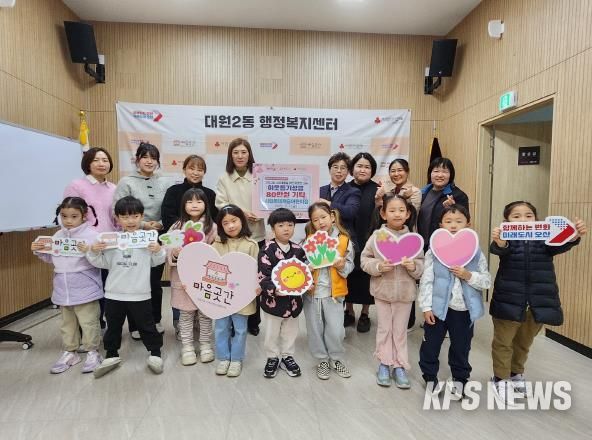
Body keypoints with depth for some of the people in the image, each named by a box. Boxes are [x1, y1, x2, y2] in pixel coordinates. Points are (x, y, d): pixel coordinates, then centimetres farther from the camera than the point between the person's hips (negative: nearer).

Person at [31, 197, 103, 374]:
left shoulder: (92, 235, -13)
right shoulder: (58, 236, 6)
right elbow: (51, 259, 17)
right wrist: (39, 251, 1)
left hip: (85, 289, -6)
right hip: (63, 289, 6)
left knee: (88, 322, 4)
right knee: (67, 323, 18)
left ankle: (92, 352, 18)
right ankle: (69, 352, 32)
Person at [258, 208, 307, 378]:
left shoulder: (298, 250, -1)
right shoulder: (267, 250, -14)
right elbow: (263, 276, -17)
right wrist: (274, 290, -29)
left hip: (293, 300, 4)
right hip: (272, 300, -3)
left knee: (290, 332, 19)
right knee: (272, 333, 14)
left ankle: (287, 356, 39)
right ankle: (272, 358, 35)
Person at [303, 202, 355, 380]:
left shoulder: (344, 239, -5)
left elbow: (350, 264, 3)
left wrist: (342, 266, -17)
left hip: (334, 292, -1)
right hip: (312, 292, 1)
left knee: (336, 330, 4)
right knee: (315, 330, 13)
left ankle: (337, 359, 30)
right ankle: (322, 360, 34)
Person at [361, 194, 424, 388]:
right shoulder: (377, 235, -7)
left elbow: (421, 263, 2)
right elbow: (365, 259, -3)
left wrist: (413, 266, -19)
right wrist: (378, 266, -20)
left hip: (405, 291, 1)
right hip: (382, 290, 0)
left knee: (400, 330, 13)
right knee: (384, 328, 13)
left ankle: (400, 366, 28)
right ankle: (384, 364, 28)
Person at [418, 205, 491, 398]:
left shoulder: (476, 253, -3)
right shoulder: (434, 251, -8)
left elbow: (487, 281, -3)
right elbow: (426, 281, -8)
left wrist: (469, 275, -21)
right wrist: (426, 306, -11)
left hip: (465, 309, 1)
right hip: (438, 307, -1)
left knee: (461, 347, 17)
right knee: (431, 345, 11)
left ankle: (459, 378, 39)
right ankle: (430, 377, 32)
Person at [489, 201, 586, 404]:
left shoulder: (544, 239, 0)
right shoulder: (507, 239, -9)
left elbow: (560, 245, -18)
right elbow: (499, 249, -29)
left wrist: (574, 236, -40)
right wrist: (499, 243, -53)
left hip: (539, 301, 3)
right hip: (509, 300, -3)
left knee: (524, 342, 23)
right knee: (503, 342, 9)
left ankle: (516, 373, 45)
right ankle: (500, 379, 27)